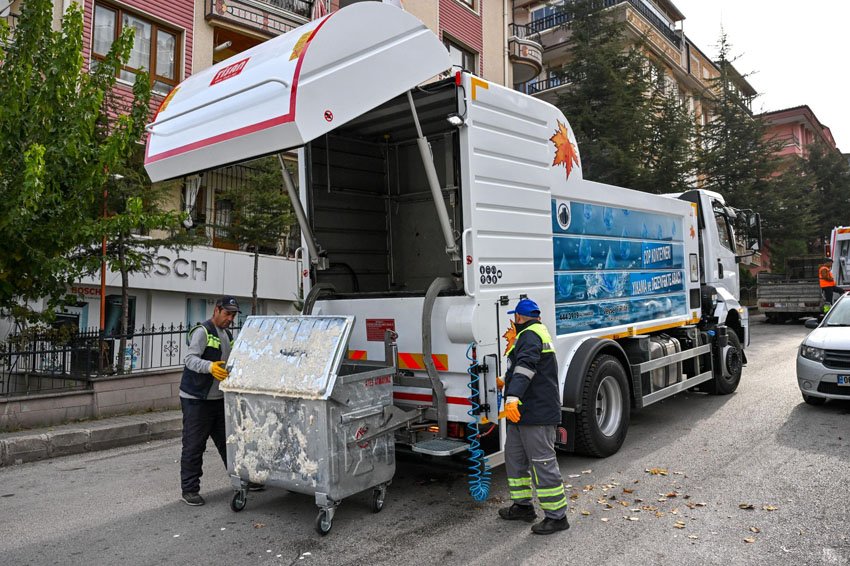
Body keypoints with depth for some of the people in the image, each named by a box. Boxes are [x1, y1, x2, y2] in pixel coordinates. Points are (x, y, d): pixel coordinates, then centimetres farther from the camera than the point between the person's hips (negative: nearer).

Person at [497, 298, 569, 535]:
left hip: (537, 411, -11)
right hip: (525, 411, 11)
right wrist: (506, 381, 53)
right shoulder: (538, 332, 21)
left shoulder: (530, 335, -14)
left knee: (542, 461, -5)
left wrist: (513, 397, -43)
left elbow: (525, 367, -32)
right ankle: (523, 506, 28)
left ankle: (557, 516, 3)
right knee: (514, 455, 17)